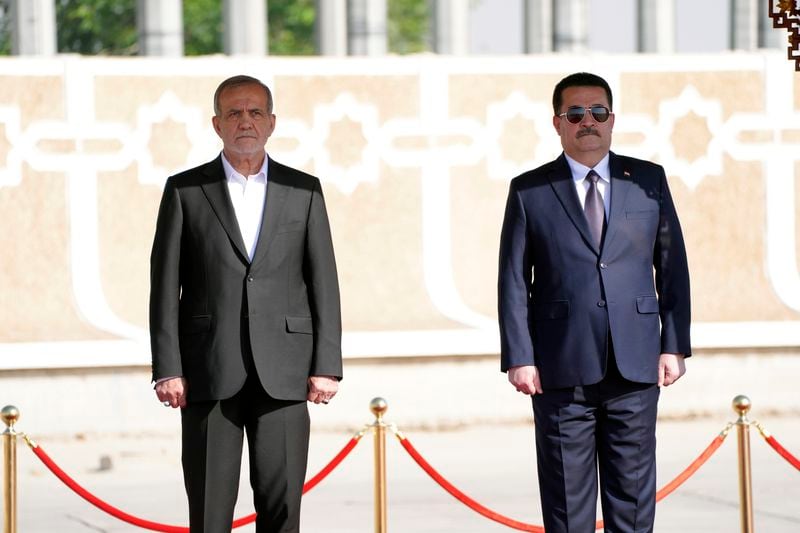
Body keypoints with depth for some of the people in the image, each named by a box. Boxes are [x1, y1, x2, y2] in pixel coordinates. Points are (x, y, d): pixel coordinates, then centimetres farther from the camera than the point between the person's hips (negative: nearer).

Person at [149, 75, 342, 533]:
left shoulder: (304, 190, 9)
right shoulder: (185, 190, 6)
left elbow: (323, 283, 7)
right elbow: (165, 285, 3)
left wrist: (327, 366, -1)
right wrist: (167, 369, -4)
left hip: (282, 372, 1)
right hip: (209, 372, -1)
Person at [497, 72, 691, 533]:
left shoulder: (649, 180, 9)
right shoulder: (529, 191, 5)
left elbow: (672, 267, 9)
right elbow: (514, 281, 3)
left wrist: (675, 345, 3)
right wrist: (519, 358, -4)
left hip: (635, 369, 1)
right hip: (562, 369, -1)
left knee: (633, 495, 4)